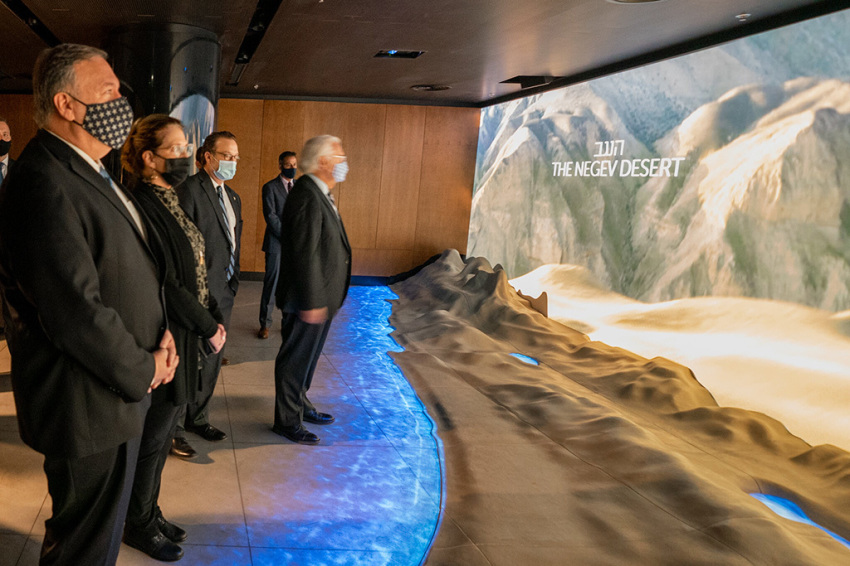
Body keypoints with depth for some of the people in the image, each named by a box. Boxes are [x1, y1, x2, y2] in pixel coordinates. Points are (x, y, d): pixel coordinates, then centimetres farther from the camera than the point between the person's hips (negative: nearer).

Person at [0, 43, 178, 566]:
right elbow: (76, 313, -28)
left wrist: (162, 332, 2)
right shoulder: (42, 185, -24)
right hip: (89, 408, -10)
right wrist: (145, 369, -15)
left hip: (119, 390, 10)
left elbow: (132, 268, 17)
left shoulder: (91, 174, 10)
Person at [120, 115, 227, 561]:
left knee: (160, 433, 20)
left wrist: (214, 316, 5)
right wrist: (208, 327, -13)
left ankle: (148, 514, 36)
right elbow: (166, 285, -23)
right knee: (153, 437, 7)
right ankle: (139, 526, 27)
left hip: (183, 335, 9)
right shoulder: (144, 207, -21)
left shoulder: (169, 202, 9)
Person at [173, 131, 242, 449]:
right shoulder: (190, 190, -13)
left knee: (211, 360, 17)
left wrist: (234, 280, 15)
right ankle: (172, 426, 16)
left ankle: (198, 419, 32)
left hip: (224, 291, 8)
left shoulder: (232, 197, 15)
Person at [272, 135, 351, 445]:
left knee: (306, 355, 23)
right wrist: (312, 303, -24)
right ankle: (287, 421, 18)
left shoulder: (319, 194, 10)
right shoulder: (307, 198, -24)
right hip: (309, 300, -10)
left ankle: (300, 404, 40)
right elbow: (305, 255, -26)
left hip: (322, 296, 10)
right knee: (296, 358, 4)